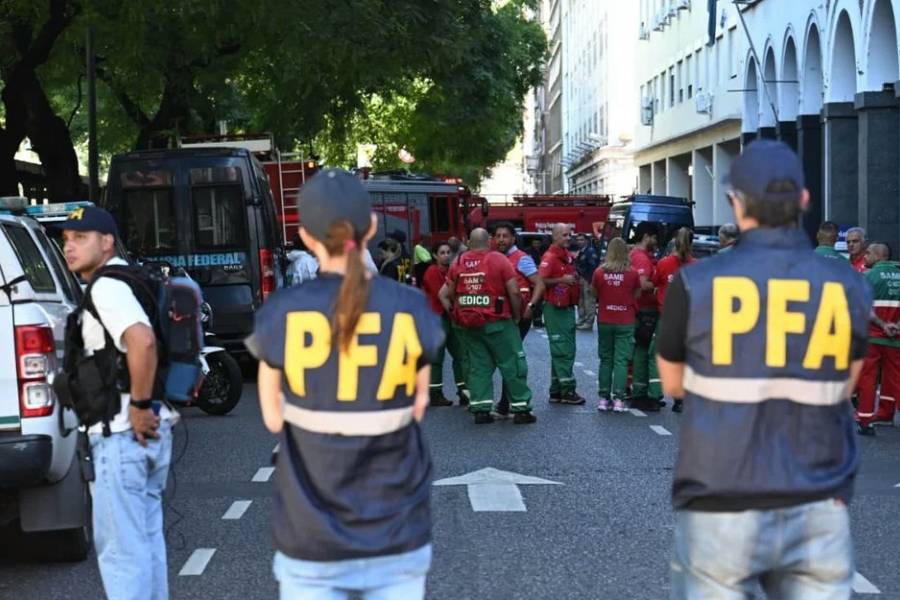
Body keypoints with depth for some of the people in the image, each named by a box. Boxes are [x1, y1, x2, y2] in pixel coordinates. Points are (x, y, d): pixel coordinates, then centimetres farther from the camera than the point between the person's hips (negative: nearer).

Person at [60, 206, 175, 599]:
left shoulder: (105, 287, -14)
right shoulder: (122, 282, 18)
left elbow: (142, 341, -32)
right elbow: (145, 341, 29)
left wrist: (139, 406, -23)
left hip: (123, 434, -10)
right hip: (149, 432, 10)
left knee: (119, 548, -6)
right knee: (146, 538, 17)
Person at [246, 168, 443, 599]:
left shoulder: (281, 314, -11)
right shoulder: (411, 310, -8)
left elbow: (274, 418, 0)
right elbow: (416, 406, 3)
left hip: (312, 535, -1)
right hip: (397, 530, 1)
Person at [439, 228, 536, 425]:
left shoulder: (458, 263, 5)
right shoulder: (499, 260, -7)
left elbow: (445, 294, 7)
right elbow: (513, 292, -11)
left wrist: (454, 312, 16)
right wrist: (517, 316, 2)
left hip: (470, 325, 4)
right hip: (497, 323, -4)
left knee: (478, 366, 12)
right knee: (512, 364, 5)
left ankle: (480, 409, 10)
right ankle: (521, 409, 7)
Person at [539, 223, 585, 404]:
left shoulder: (568, 256, 15)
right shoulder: (550, 257, -12)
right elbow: (540, 281, -21)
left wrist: (575, 279, 11)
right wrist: (562, 280, -23)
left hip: (568, 306, 10)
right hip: (555, 308, -9)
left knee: (568, 349, 12)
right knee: (562, 350, -8)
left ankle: (556, 392, 18)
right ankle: (567, 390, -5)